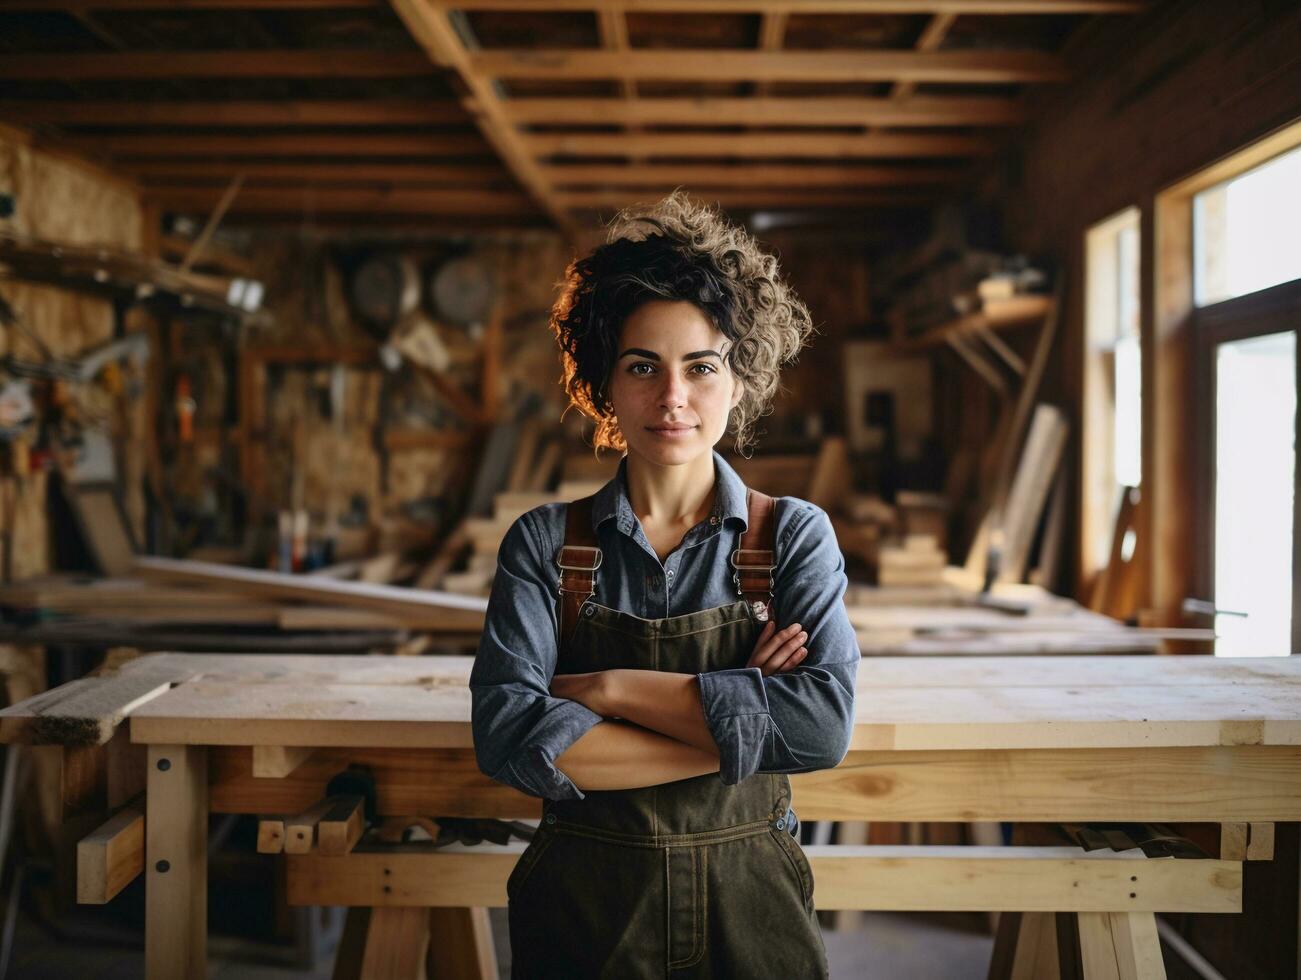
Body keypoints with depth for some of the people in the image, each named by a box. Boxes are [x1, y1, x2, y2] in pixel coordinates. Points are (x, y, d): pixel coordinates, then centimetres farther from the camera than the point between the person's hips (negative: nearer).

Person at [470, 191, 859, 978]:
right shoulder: (545, 543, -5)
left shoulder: (794, 537, -5)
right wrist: (736, 721, -19)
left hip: (749, 907, 1)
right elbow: (508, 737, -17)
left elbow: (825, 722, -19)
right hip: (582, 905, 0)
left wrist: (610, 688, -19)